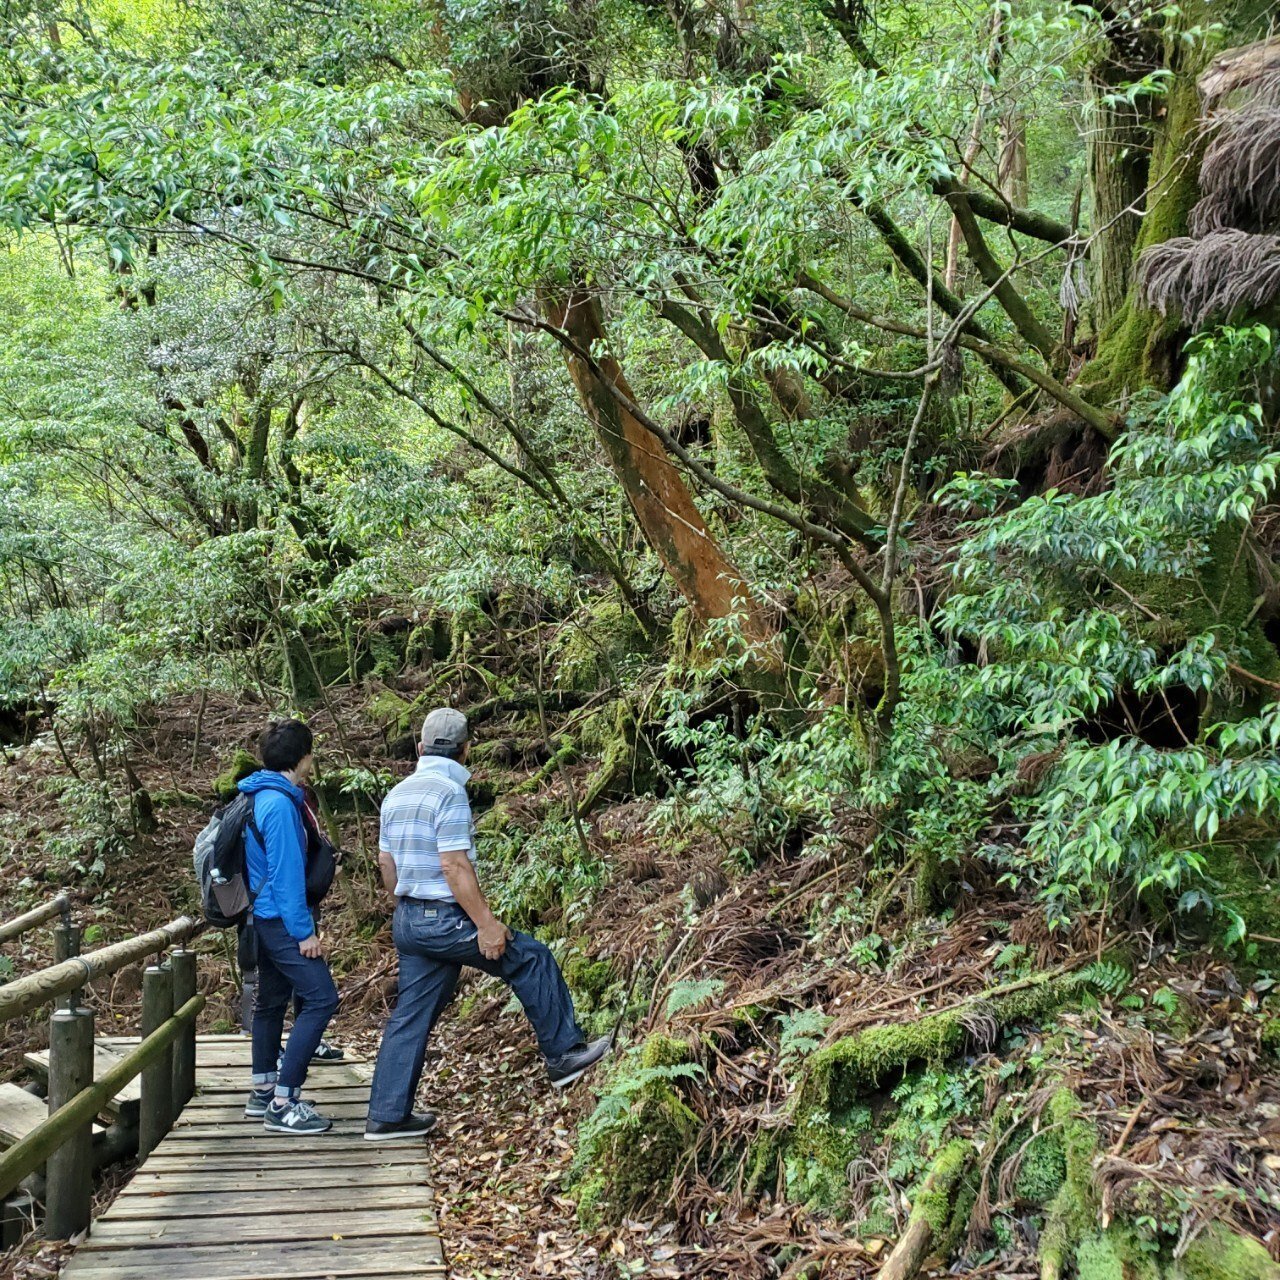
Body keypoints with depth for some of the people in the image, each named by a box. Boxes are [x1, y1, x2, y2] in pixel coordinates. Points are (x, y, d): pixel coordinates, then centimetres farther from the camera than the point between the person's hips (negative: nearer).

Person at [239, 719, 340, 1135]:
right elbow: (286, 873, -22)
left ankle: (263, 1093, 28)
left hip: (265, 917, 11)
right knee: (321, 998, -12)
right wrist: (304, 932, -20)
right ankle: (284, 1104, -12)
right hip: (281, 919, -11)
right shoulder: (279, 804, -19)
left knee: (271, 1000, 17)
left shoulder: (261, 798, 11)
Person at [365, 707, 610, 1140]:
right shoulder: (449, 792, -16)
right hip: (443, 920, -9)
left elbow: (385, 861, 17)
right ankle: (563, 1054, 12)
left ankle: (387, 1115, 17)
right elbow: (454, 865, -21)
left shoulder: (397, 794, 10)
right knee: (531, 959, 4)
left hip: (408, 921, 9)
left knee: (411, 1015, 13)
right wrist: (486, 922, -18)